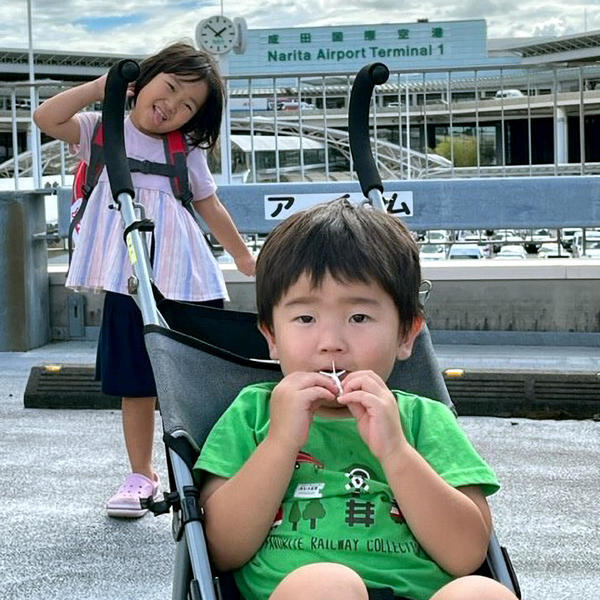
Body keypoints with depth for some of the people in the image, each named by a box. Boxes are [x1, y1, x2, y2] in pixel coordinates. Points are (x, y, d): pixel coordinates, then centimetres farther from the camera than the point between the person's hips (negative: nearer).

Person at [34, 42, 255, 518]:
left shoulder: (187, 153, 10)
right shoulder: (104, 131, 5)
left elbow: (211, 207, 21)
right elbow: (47, 118, -9)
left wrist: (243, 255, 28)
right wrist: (101, 87, -9)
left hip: (189, 282, 1)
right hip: (129, 283, -1)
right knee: (136, 385, 7)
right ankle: (141, 476, 20)